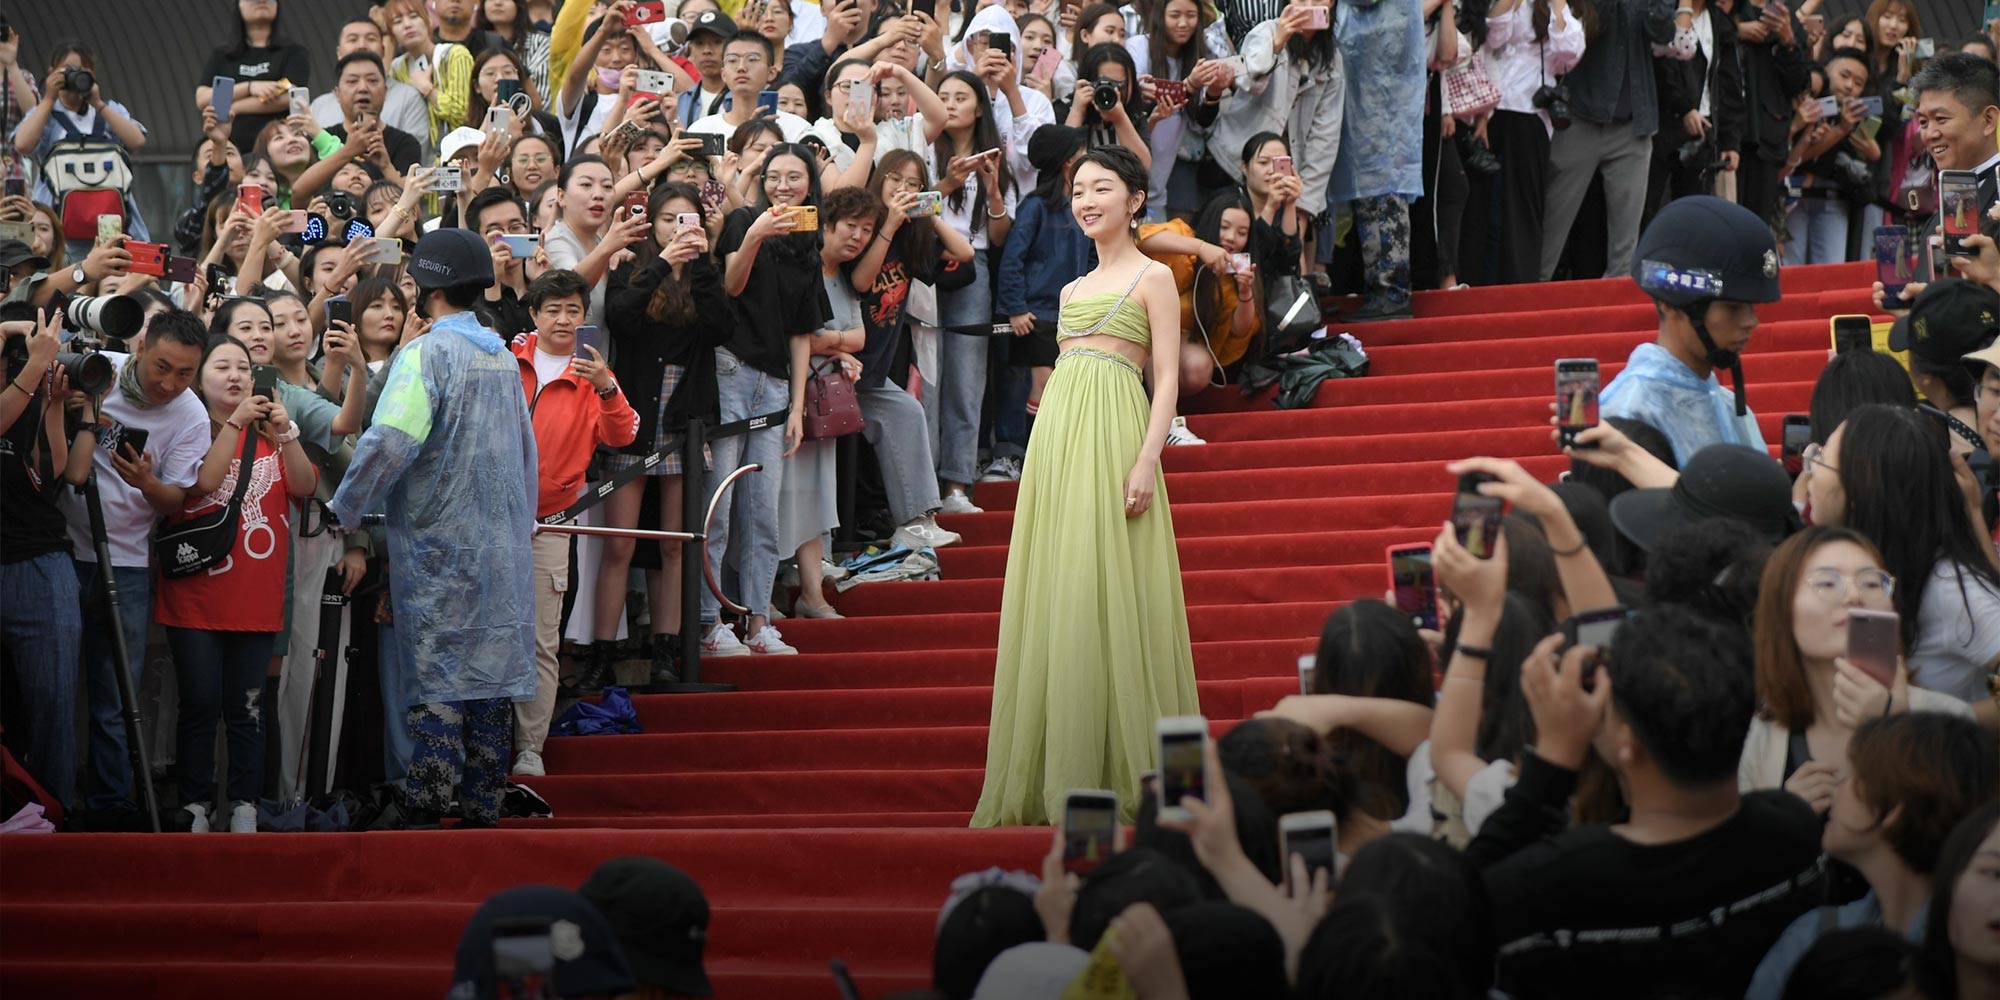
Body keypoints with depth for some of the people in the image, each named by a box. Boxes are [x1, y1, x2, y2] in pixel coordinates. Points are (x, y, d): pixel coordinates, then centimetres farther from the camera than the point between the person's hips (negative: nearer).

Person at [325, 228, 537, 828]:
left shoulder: (427, 354, -12)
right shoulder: (503, 357, 12)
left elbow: (391, 441, -23)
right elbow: (525, 448, 18)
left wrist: (346, 509, -12)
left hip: (438, 542, -6)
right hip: (502, 544, 6)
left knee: (436, 674, -5)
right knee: (490, 668, 7)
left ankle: (427, 807, -8)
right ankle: (484, 807, 9)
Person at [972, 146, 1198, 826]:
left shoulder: (1152, 278, 2)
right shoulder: (1074, 290, 21)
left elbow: (1168, 378, -5)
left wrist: (1149, 459, -16)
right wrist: (1045, 459, 15)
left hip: (1113, 438, -7)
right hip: (1055, 440, 7)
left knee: (1107, 593, -9)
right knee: (1054, 602, 3)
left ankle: (1123, 774, -5)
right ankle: (1060, 778, 7)